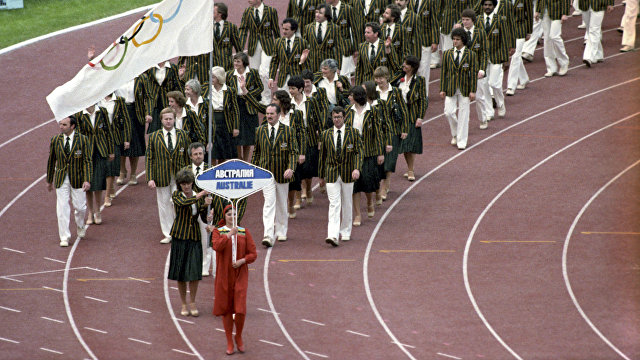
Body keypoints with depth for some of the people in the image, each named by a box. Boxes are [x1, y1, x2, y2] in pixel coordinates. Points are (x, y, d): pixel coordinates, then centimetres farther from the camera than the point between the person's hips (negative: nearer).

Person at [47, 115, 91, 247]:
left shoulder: (83, 140, -8)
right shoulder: (55, 140, -1)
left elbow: (87, 161, -9)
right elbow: (51, 161, 9)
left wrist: (87, 180, -18)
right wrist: (49, 180, 14)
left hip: (77, 178, -1)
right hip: (61, 179, 1)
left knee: (80, 206, 4)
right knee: (62, 207, -4)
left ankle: (80, 225, 38)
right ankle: (64, 237, 3)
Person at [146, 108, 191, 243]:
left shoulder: (183, 135, 4)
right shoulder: (154, 137, 3)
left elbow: (188, 156, 8)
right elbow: (148, 158, 2)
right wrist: (150, 178, -6)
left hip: (179, 176, -1)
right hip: (162, 177, 1)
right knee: (164, 205, 5)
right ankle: (168, 235, 15)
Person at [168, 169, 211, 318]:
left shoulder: (199, 196, 5)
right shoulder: (176, 195, -2)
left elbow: (204, 217, -7)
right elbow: (182, 203, -26)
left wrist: (205, 205, -25)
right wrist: (198, 197, -31)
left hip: (194, 238, 2)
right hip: (179, 237, -2)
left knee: (194, 271, -4)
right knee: (180, 272, 4)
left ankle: (193, 303, 11)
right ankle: (184, 304, 15)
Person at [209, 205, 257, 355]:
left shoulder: (244, 232, 4)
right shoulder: (218, 231, 1)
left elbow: (253, 254, 3)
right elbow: (216, 246, -19)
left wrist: (242, 261, -14)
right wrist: (230, 234, -26)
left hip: (240, 275, 0)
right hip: (224, 275, 0)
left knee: (240, 309, -10)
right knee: (226, 309, 4)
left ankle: (239, 337, 16)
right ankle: (229, 342, 16)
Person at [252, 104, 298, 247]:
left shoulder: (288, 131, 0)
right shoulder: (260, 131, 6)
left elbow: (293, 152, -3)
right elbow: (256, 152, 14)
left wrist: (290, 168, -18)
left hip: (282, 174, 0)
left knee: (281, 203, 13)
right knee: (269, 203, -12)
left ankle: (281, 232, 30)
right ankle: (268, 236, -20)